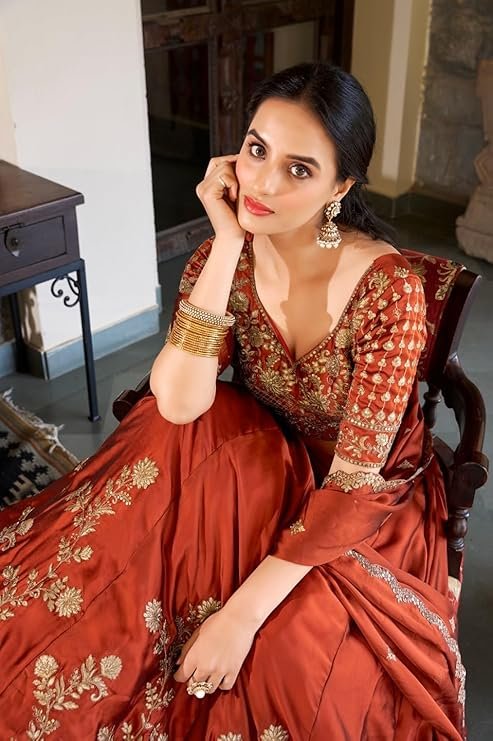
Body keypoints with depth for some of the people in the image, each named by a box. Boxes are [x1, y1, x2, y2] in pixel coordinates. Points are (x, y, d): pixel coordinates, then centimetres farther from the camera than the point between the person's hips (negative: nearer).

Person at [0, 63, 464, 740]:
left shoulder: (388, 286, -26)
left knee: (292, 650, -28)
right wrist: (228, 245, -30)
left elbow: (355, 481, -25)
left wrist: (244, 610, -30)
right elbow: (179, 406, -27)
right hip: (266, 467, 4)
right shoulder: (225, 256, -13)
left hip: (370, 502, -3)